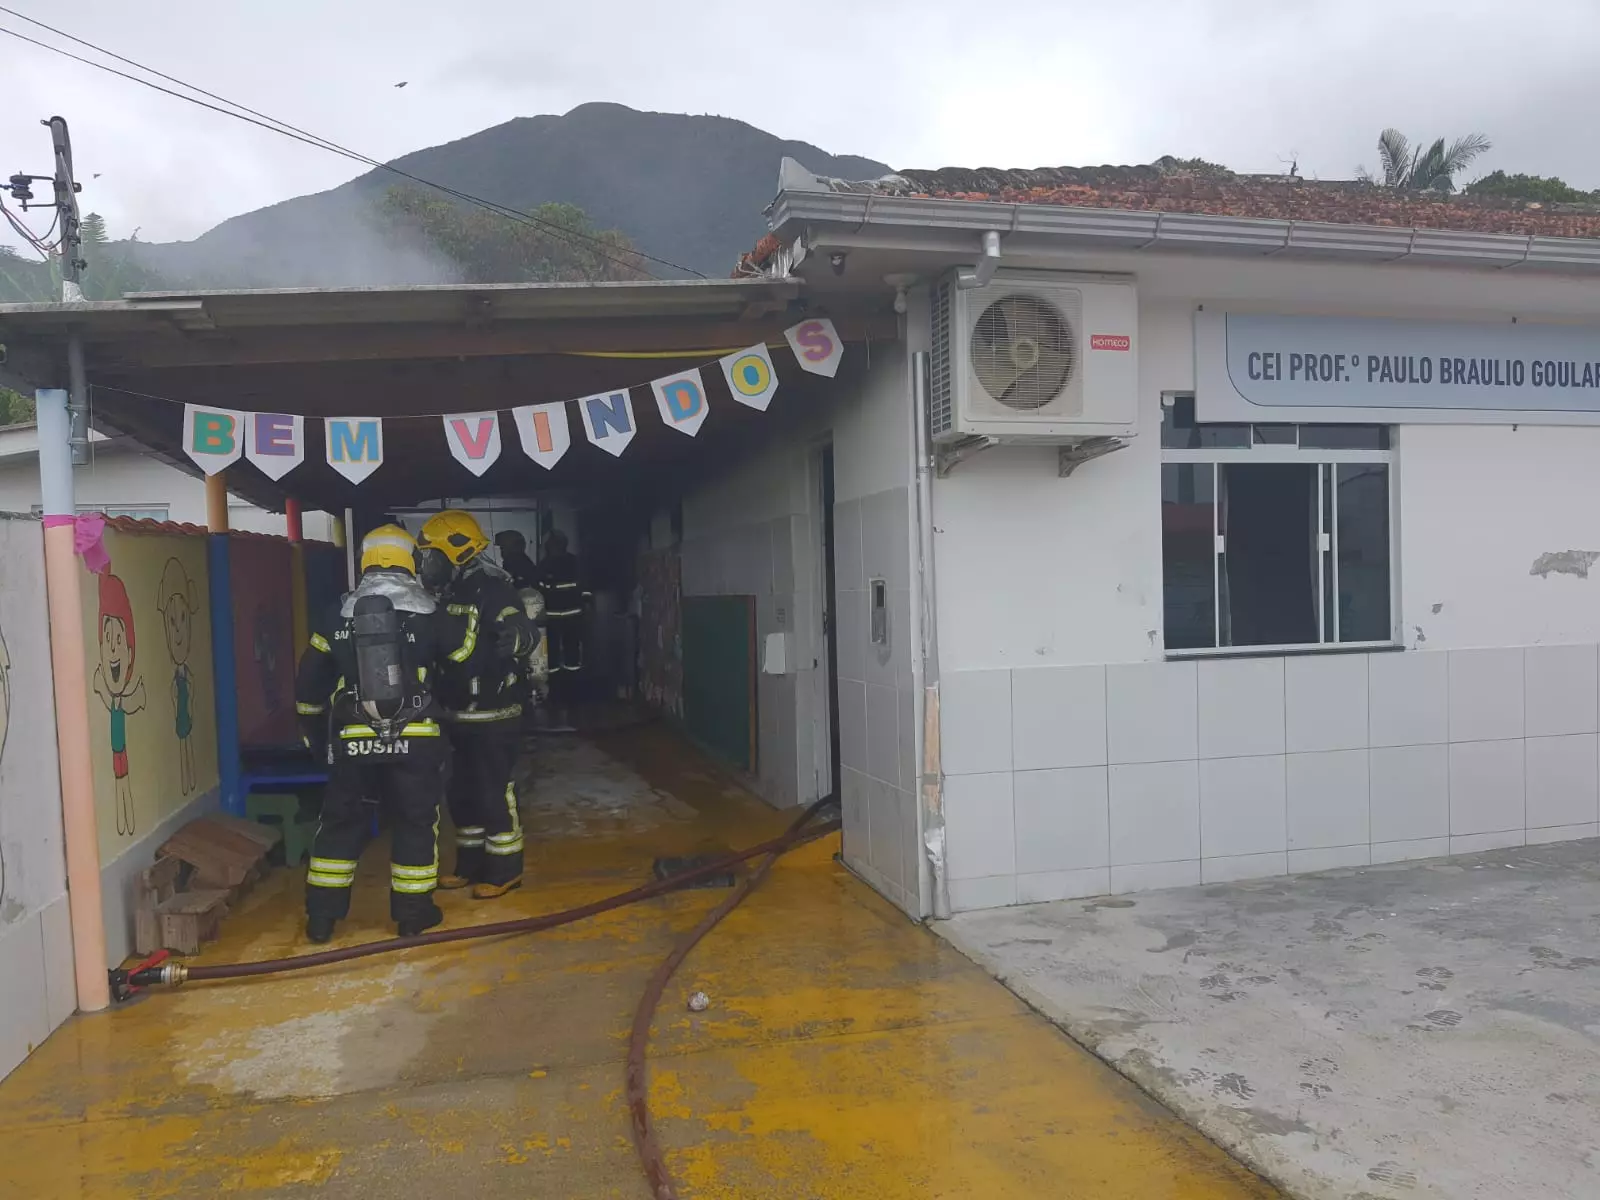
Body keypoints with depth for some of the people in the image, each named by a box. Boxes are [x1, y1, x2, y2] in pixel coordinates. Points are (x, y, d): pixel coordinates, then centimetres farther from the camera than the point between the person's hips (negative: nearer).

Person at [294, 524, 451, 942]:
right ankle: (413, 912, 16)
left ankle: (321, 916, 20)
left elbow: (310, 682, 10)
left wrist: (312, 731, 22)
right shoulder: (429, 612, -1)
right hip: (415, 737, -2)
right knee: (415, 821, 10)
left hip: (353, 738, 2)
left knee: (341, 821, 15)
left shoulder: (338, 615, 4)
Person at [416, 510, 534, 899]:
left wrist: (515, 638, -54)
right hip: (458, 716, 9)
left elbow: (523, 631, -32)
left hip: (493, 716, -9)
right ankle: (471, 864, 29)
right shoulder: (446, 593, 9)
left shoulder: (491, 589, -17)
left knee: (494, 792, -1)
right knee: (461, 792, 16)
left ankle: (505, 870, 12)